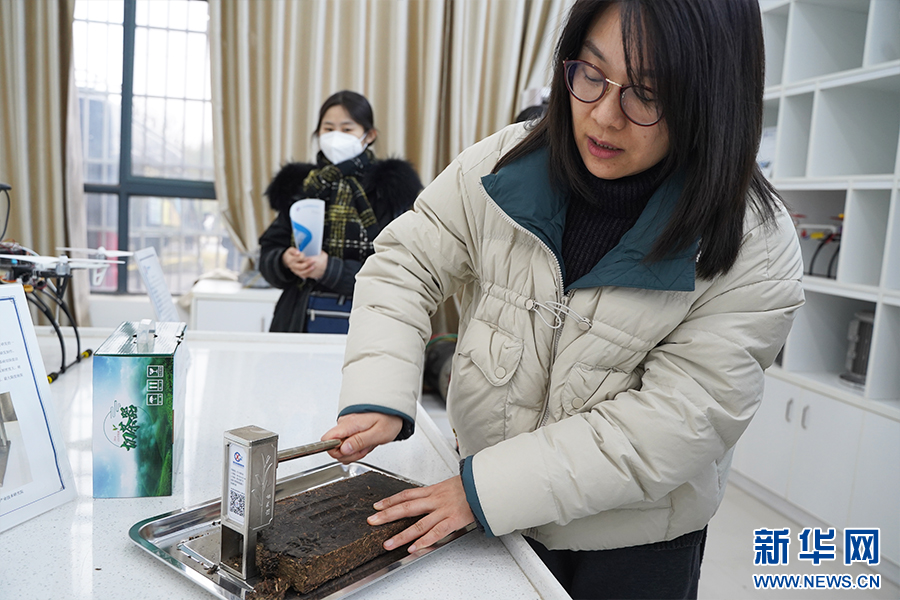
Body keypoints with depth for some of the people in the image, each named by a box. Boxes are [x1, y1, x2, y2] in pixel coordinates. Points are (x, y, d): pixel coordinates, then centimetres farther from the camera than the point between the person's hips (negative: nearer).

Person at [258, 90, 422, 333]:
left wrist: (331, 270, -21)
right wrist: (285, 261, -13)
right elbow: (268, 253, 10)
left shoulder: (391, 188, -2)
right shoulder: (298, 184, 11)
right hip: (300, 320, 3)